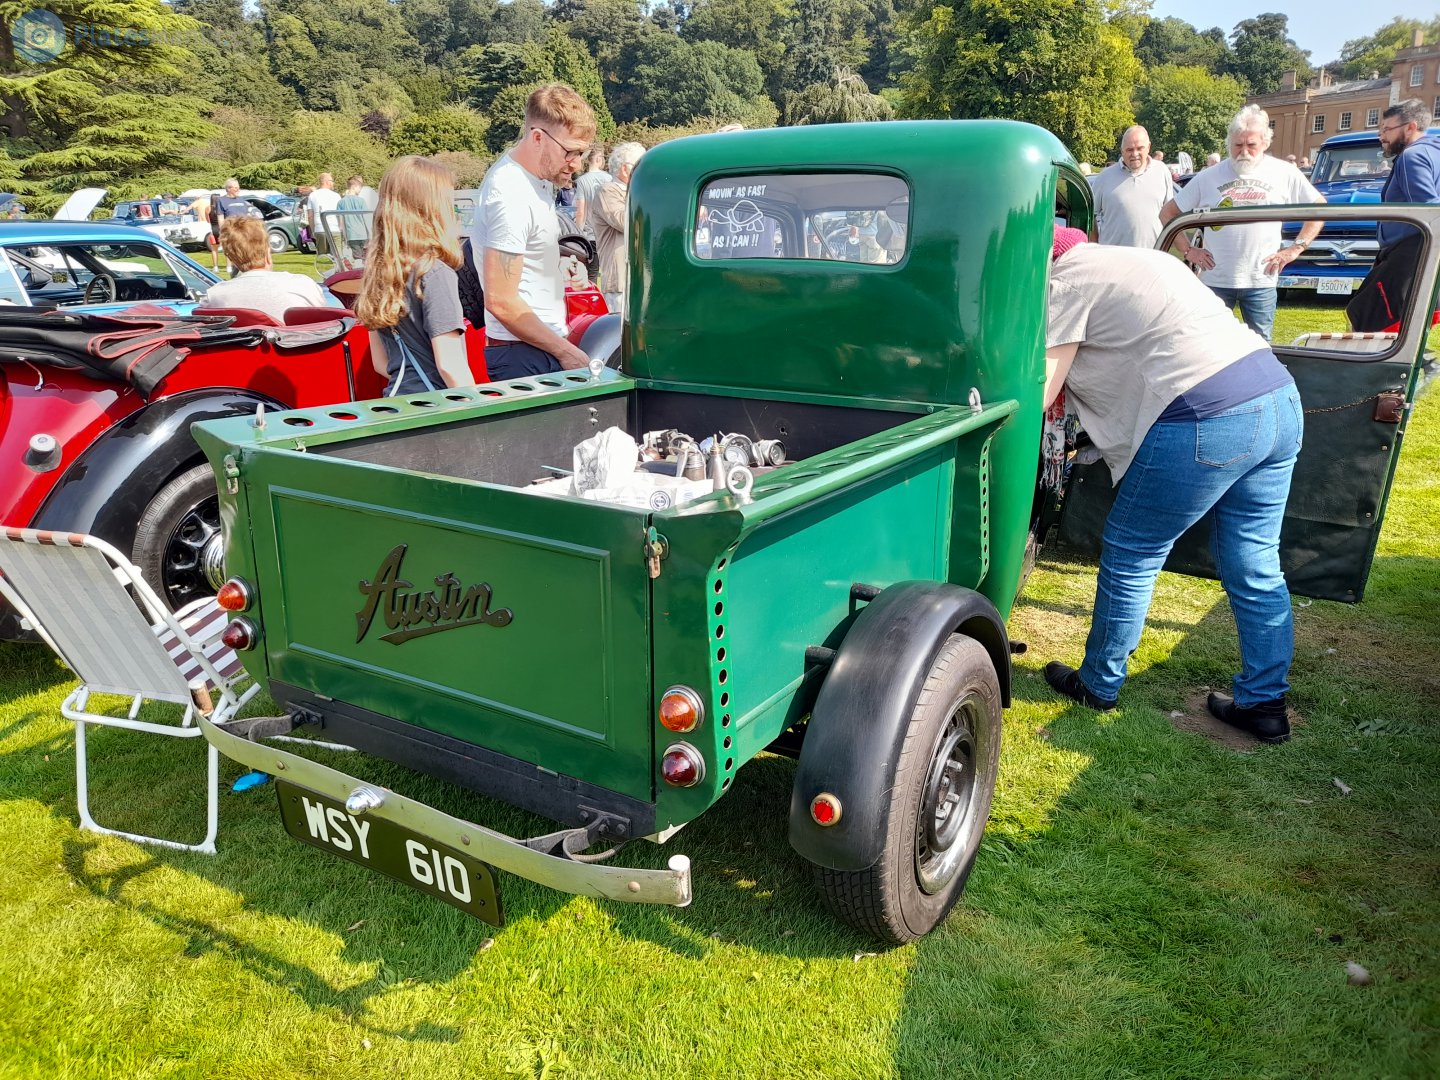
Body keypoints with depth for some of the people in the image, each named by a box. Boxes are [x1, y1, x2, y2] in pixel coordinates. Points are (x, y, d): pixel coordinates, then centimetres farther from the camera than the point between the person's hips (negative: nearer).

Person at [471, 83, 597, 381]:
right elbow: (500, 302, -21)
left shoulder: (538, 176, 9)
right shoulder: (511, 197, -19)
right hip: (522, 358, -9)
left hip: (541, 347, 9)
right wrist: (565, 351, -15)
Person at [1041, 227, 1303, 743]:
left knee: (1130, 557, 8)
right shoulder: (1137, 260, 26)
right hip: (1280, 400, 9)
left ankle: (1098, 685, 25)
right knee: (1255, 565, 17)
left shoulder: (1066, 283, -1)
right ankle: (1263, 702, 27)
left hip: (1207, 424, -9)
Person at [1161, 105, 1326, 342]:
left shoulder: (1284, 173, 4)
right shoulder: (1209, 176, 2)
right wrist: (1187, 250, -1)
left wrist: (1295, 249, 3)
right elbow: (1168, 213, 7)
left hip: (1261, 281, 0)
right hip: (1215, 280, 0)